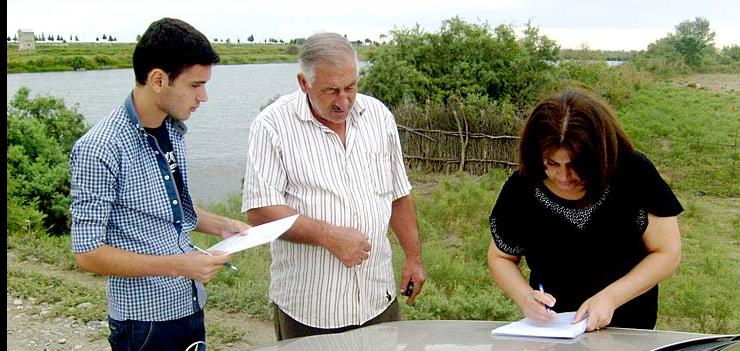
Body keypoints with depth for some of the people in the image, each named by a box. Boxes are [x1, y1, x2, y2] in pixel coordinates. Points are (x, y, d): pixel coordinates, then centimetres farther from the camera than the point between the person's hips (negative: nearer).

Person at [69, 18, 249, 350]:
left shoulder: (173, 130, 3)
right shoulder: (100, 148, -20)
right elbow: (87, 253, -18)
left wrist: (221, 225, 2)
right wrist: (178, 265, -22)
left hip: (191, 305, 7)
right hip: (145, 318, -7)